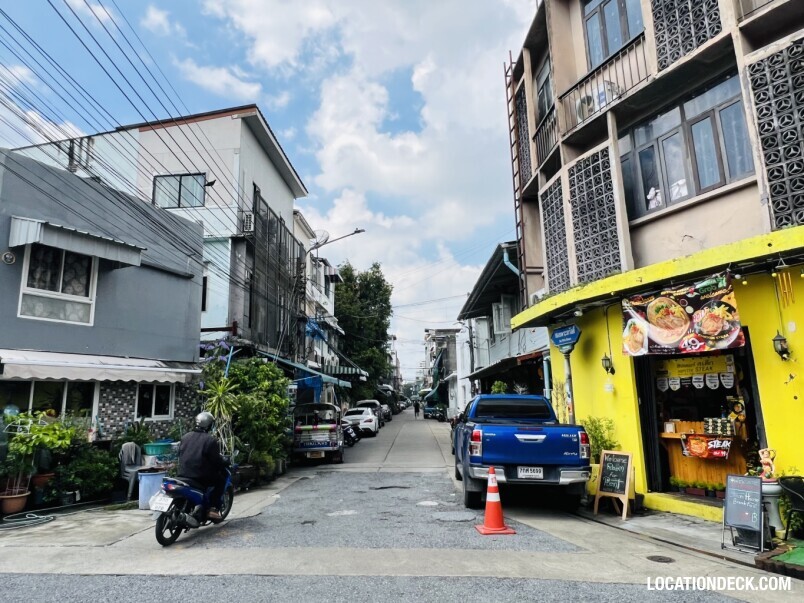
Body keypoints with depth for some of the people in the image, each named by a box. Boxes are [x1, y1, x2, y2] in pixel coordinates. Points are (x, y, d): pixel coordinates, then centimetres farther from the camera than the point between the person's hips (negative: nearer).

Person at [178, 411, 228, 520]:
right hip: (201, 477, -7)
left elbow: (179, 454, 17)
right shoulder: (210, 440, -13)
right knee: (221, 479, 13)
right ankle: (213, 508, 2)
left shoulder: (185, 437, 7)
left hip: (183, 474, 7)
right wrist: (224, 462, 10)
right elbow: (216, 460, -11)